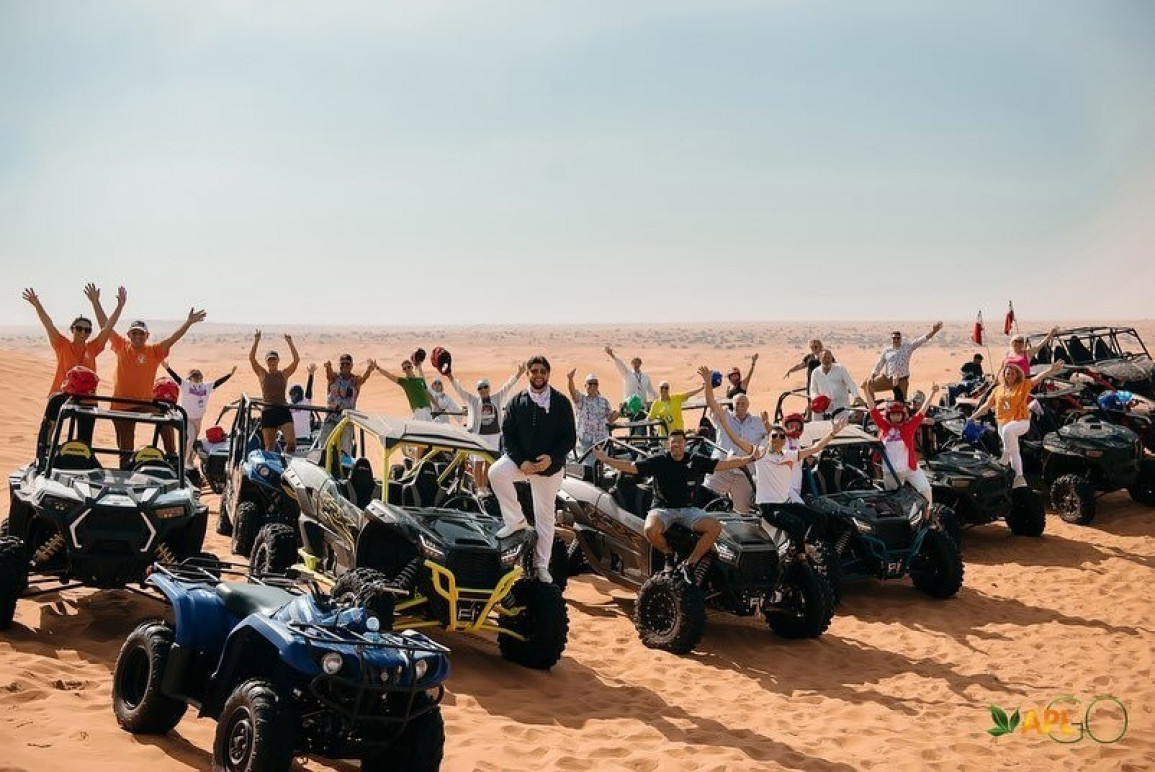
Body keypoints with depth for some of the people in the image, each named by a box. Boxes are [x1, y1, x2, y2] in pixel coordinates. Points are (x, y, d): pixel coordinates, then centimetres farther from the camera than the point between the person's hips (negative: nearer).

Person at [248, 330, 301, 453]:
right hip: (268, 412, 0)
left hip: (283, 411, 0)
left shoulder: (284, 374, 8)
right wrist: (256, 341, -8)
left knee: (291, 442, -14)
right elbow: (251, 358, -4)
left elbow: (296, 360, -4)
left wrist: (289, 342, -4)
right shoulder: (262, 374, 7)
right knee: (269, 447, 3)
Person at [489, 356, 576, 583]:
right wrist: (521, 461, -16)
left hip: (550, 464, -1)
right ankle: (515, 520, -13)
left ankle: (541, 566, 16)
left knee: (545, 515, 5)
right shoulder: (517, 402, 1)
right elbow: (507, 434, -1)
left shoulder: (561, 402, -3)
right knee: (496, 472, -31)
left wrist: (552, 458, -20)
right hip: (520, 459, 1)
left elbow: (570, 437, -4)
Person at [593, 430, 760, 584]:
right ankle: (669, 554, -1)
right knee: (651, 530, -36)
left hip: (688, 509, 2)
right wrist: (607, 460, -12)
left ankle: (689, 564, -11)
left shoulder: (696, 461, 7)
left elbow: (724, 464, 8)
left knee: (715, 527, -23)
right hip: (662, 509, -2)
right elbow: (631, 467, -1)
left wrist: (750, 459, 1)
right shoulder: (658, 461, 1)